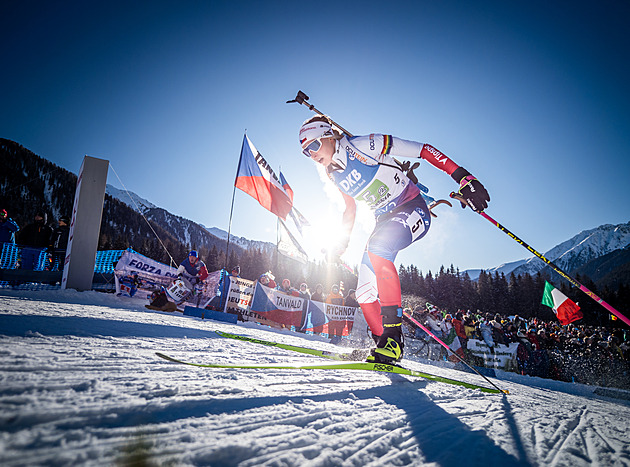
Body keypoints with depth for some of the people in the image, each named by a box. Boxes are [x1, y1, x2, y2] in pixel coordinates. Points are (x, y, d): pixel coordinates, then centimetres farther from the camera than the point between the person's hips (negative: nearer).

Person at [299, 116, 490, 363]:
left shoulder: (363, 146, -19)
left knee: (377, 247, -37)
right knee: (364, 294, -3)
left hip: (413, 209, -8)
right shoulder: (333, 174, 4)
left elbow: (422, 150, -21)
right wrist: (342, 243, 18)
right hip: (385, 220, 8)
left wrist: (463, 177, -28)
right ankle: (386, 348, 11)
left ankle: (393, 336, -32)